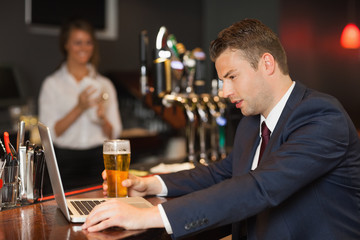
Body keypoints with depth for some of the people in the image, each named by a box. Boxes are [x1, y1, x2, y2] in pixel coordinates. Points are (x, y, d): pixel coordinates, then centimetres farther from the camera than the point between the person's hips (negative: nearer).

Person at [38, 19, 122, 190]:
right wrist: (79, 108, -15)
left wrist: (102, 118, -10)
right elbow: (49, 133, -6)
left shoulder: (105, 84, 10)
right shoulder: (52, 84, 3)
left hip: (99, 159, 2)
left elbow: (114, 134, 10)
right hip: (67, 161, -2)